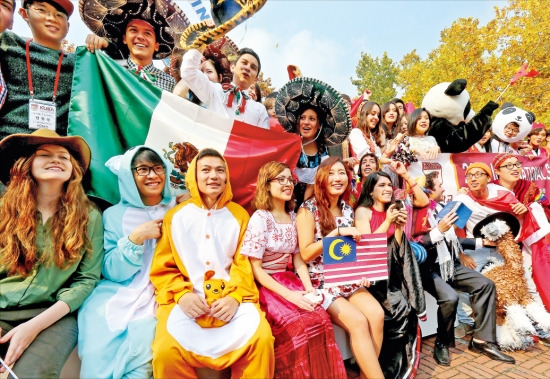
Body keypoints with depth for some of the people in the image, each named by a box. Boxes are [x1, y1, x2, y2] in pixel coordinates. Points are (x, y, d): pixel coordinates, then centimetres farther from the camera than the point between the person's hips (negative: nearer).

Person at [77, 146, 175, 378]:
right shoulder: (114, 215, 4)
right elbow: (112, 272, -4)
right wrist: (136, 237, -15)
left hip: (160, 295, 0)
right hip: (118, 296, 0)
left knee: (143, 340, -27)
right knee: (97, 353, -23)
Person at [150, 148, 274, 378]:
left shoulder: (239, 215, 9)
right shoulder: (175, 216, 8)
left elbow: (244, 264, 6)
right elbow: (162, 268, 7)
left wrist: (236, 297, -12)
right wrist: (181, 295, -12)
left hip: (231, 299, 0)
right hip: (186, 300, 0)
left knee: (261, 338, -25)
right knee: (167, 350, -25)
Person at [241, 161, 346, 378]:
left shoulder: (292, 217, 7)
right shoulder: (260, 218, -12)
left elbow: (298, 259, 10)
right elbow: (255, 268, -14)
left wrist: (309, 288, -7)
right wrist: (289, 295, -21)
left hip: (287, 280, 5)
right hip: (264, 286, -5)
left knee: (320, 318, -19)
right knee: (301, 325, -25)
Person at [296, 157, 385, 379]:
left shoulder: (347, 210, 9)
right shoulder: (309, 209, -10)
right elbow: (305, 254, -16)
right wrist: (337, 232, -21)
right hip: (320, 282, -5)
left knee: (377, 314, -17)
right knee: (359, 322, -22)